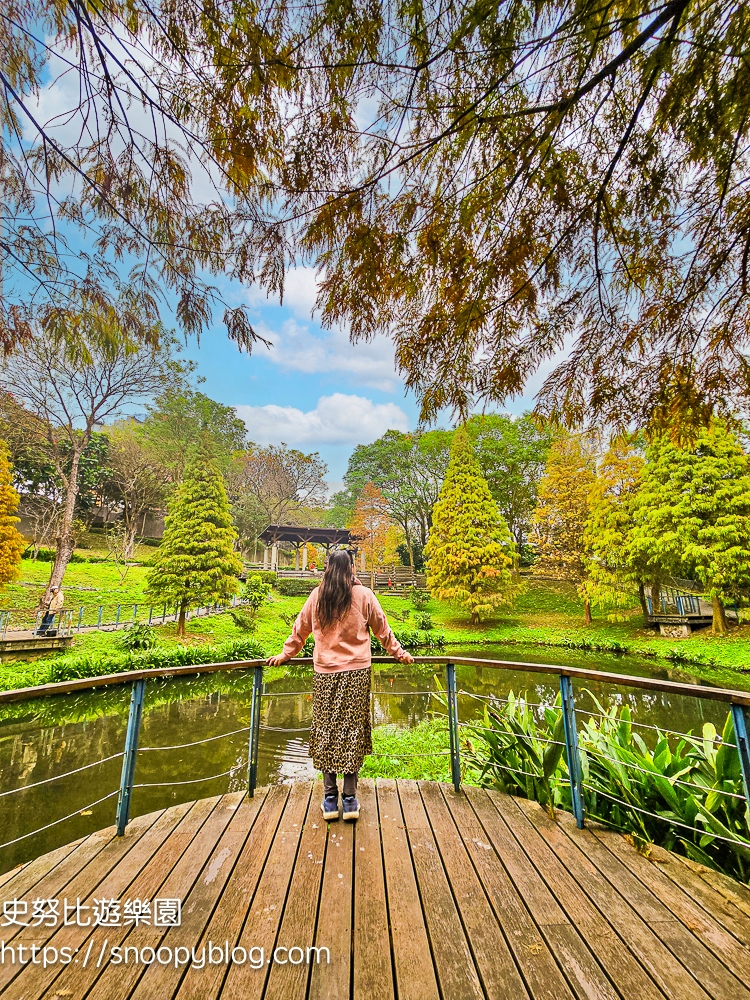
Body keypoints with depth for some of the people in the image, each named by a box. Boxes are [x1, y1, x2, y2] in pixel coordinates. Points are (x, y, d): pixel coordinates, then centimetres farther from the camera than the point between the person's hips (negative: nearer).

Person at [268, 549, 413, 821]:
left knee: (326, 730, 10)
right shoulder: (363, 595, -2)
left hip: (324, 673, 1)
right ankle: (350, 799, 13)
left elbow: (300, 628, 12)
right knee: (353, 730, 7)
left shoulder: (317, 595, 2)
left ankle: (329, 799, 17)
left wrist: (286, 654, 26)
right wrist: (399, 653, 20)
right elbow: (382, 630, 7)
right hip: (356, 672, -1)